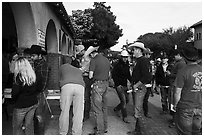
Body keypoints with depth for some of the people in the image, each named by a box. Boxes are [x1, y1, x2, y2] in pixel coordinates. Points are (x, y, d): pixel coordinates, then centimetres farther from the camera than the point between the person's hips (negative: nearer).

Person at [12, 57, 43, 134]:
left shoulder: (19, 77, -20)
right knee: (29, 124, 19)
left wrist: (14, 100, 1)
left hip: (21, 106, -5)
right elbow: (39, 88, 7)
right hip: (33, 103, 5)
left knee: (17, 126, 15)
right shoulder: (36, 75, -5)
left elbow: (15, 93, -18)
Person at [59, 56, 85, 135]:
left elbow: (60, 80, 38)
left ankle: (63, 133, 14)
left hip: (67, 86, -2)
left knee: (65, 111, 5)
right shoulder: (78, 70, 38)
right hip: (80, 86, 2)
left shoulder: (62, 67, 31)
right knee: (78, 112, 4)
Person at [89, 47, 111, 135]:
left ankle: (100, 131, 3)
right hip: (106, 83, 8)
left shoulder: (94, 60, -10)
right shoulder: (107, 60, 12)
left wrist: (93, 75, 8)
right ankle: (105, 127, 28)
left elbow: (90, 76, -13)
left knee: (97, 109, -2)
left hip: (98, 84, -8)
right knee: (104, 107, 17)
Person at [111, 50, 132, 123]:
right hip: (119, 86, -7)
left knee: (127, 100, 11)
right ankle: (124, 117, 3)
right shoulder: (117, 65, -11)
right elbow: (113, 75, -14)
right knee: (123, 101, -8)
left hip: (125, 85, 8)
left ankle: (116, 109, 32)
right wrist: (117, 84, -17)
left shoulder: (127, 65, 11)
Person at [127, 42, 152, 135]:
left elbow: (146, 77, -24)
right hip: (137, 87, 10)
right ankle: (137, 129, 28)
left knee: (138, 111, -3)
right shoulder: (139, 61, 15)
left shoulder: (143, 61, -15)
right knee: (138, 109, 17)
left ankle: (137, 131, 8)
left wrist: (136, 85, -17)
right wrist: (133, 84, 11)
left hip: (140, 88, -10)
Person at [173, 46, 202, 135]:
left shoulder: (183, 72, -17)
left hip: (185, 108, -5)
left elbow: (177, 93, -15)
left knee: (185, 132, 9)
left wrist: (175, 105, 1)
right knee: (197, 132, 17)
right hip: (200, 107, 5)